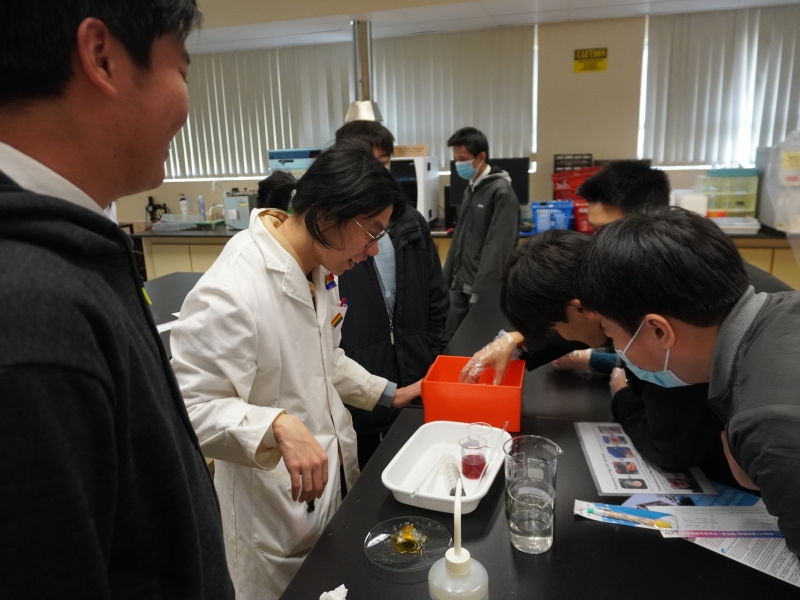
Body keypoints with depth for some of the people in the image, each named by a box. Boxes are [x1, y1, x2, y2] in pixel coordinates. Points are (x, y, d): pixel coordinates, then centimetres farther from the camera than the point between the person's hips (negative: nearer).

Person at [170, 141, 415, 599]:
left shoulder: (320, 266, -1)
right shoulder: (230, 292, -29)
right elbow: (192, 408, -26)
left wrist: (385, 393, 9)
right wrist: (277, 426, -40)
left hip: (334, 480, 8)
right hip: (275, 516, -7)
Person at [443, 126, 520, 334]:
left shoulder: (502, 192, -12)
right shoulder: (470, 189, 13)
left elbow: (497, 248, -17)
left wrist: (480, 291, -20)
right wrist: (446, 280, 14)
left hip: (485, 290, -8)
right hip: (459, 286, 8)